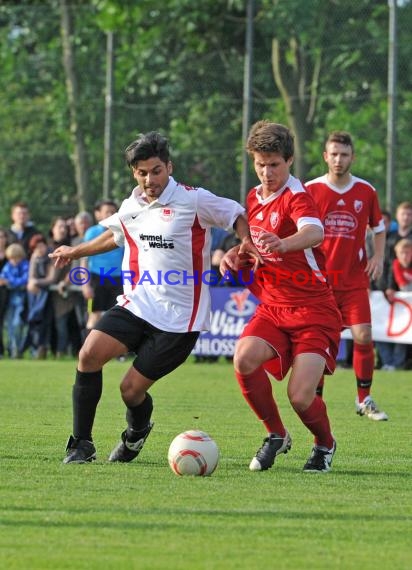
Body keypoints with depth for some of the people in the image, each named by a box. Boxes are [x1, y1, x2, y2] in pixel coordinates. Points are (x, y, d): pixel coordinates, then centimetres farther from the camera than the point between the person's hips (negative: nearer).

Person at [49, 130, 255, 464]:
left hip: (178, 318, -5)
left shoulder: (193, 200, -9)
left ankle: (137, 433, 34)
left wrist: (245, 246, -17)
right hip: (138, 305, 5)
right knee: (90, 354, -18)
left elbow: (236, 214, 1)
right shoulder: (131, 208, 9)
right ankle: (82, 444, -7)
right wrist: (76, 252, 37)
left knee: (132, 388, -4)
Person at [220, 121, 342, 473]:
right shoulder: (254, 198, 10)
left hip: (314, 310, -6)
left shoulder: (296, 196, -13)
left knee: (301, 397, -18)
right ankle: (276, 436, 0)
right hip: (273, 308, 6)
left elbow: (314, 233, -36)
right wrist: (238, 254, 5)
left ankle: (325, 444, 18)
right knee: (244, 359, -25)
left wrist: (282, 244, -58)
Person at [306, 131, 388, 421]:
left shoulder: (366, 191, 4)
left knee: (363, 336, -8)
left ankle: (364, 399, 5)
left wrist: (378, 256, 1)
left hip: (355, 279, 1)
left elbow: (379, 228, 17)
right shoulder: (311, 190, -2)